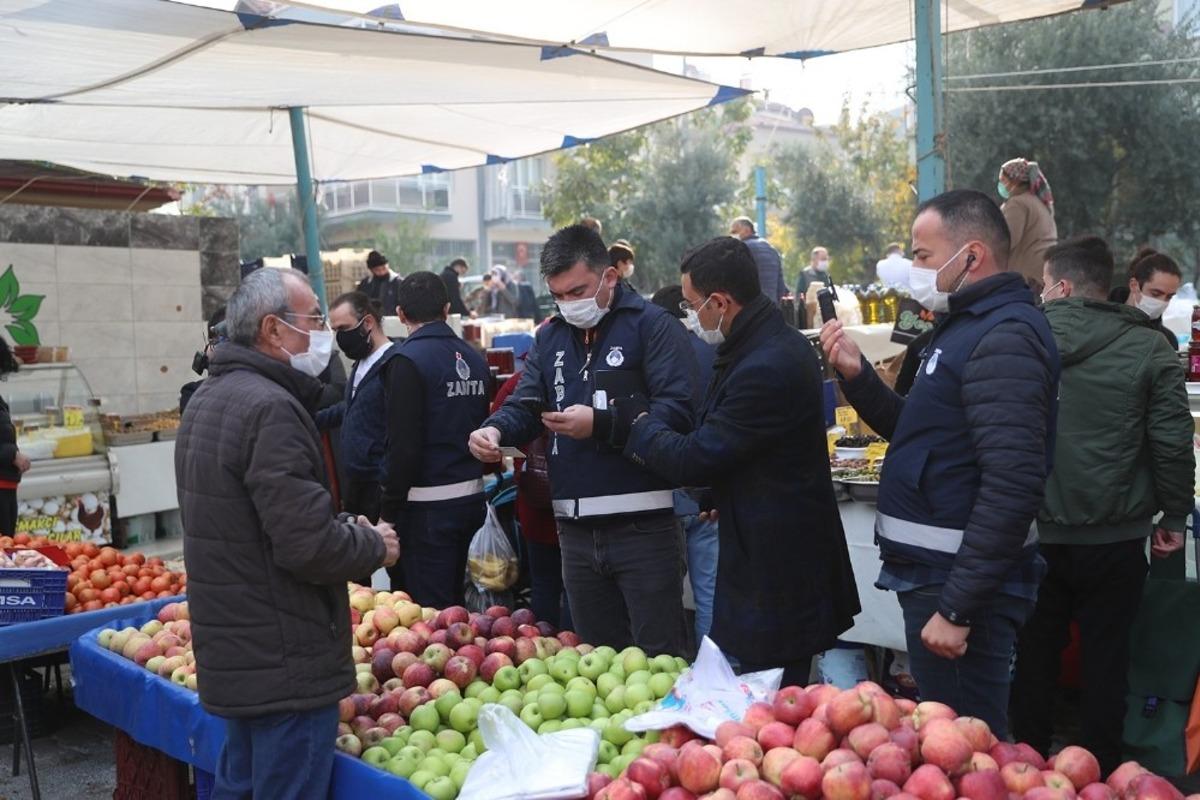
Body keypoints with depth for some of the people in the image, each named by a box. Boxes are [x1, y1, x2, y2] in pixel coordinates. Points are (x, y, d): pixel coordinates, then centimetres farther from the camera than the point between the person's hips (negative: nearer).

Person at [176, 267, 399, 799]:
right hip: (285, 663, -10)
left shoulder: (210, 397, 11)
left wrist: (348, 531, 11)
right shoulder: (270, 408, -21)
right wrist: (374, 546, -7)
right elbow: (308, 545, -26)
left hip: (233, 654, 10)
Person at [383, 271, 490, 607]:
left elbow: (403, 446, -16)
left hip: (428, 505, -7)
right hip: (472, 498, 7)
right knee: (455, 603, 19)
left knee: (431, 608, 0)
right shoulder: (474, 358, 9)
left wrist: (389, 512, -10)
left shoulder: (409, 359, -13)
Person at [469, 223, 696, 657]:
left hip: (642, 524, -6)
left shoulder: (652, 325, -6)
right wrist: (496, 429, -12)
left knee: (659, 658, 2)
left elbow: (678, 411, -17)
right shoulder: (550, 337, 15)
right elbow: (524, 405, 10)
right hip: (576, 529, 6)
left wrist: (600, 424, -23)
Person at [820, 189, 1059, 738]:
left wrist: (957, 608, -25)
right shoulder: (967, 326, 15)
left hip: (961, 581, -10)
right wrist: (857, 375, 8)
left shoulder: (1004, 337, -18)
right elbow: (916, 432, 23)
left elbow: (1011, 487, -26)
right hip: (935, 569, 10)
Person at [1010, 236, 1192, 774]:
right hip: (1115, 536, 0)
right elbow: (1172, 442, -6)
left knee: (1033, 655, 14)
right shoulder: (1150, 349, -5)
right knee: (1105, 659, 12)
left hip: (1033, 531, 0)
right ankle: (1099, 775, 22)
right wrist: (1174, 516, 5)